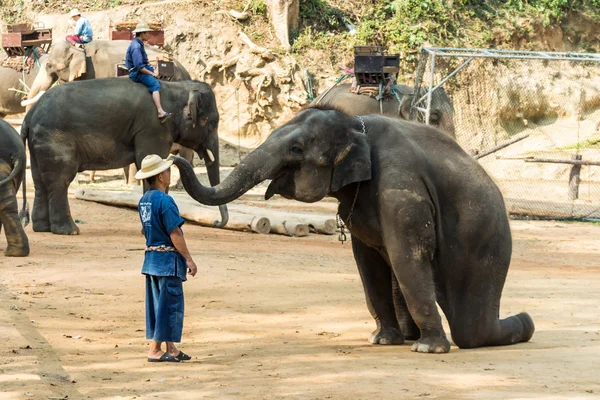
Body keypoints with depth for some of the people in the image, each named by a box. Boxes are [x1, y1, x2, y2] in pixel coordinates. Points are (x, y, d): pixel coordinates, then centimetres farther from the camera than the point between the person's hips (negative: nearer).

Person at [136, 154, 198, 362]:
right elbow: (175, 233, -19)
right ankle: (155, 350, -4)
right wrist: (189, 259, -13)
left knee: (157, 304, 11)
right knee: (169, 304, -4)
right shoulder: (164, 201, -18)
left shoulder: (144, 200, 10)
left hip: (151, 257, 9)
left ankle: (171, 348, 18)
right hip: (168, 259, -9)